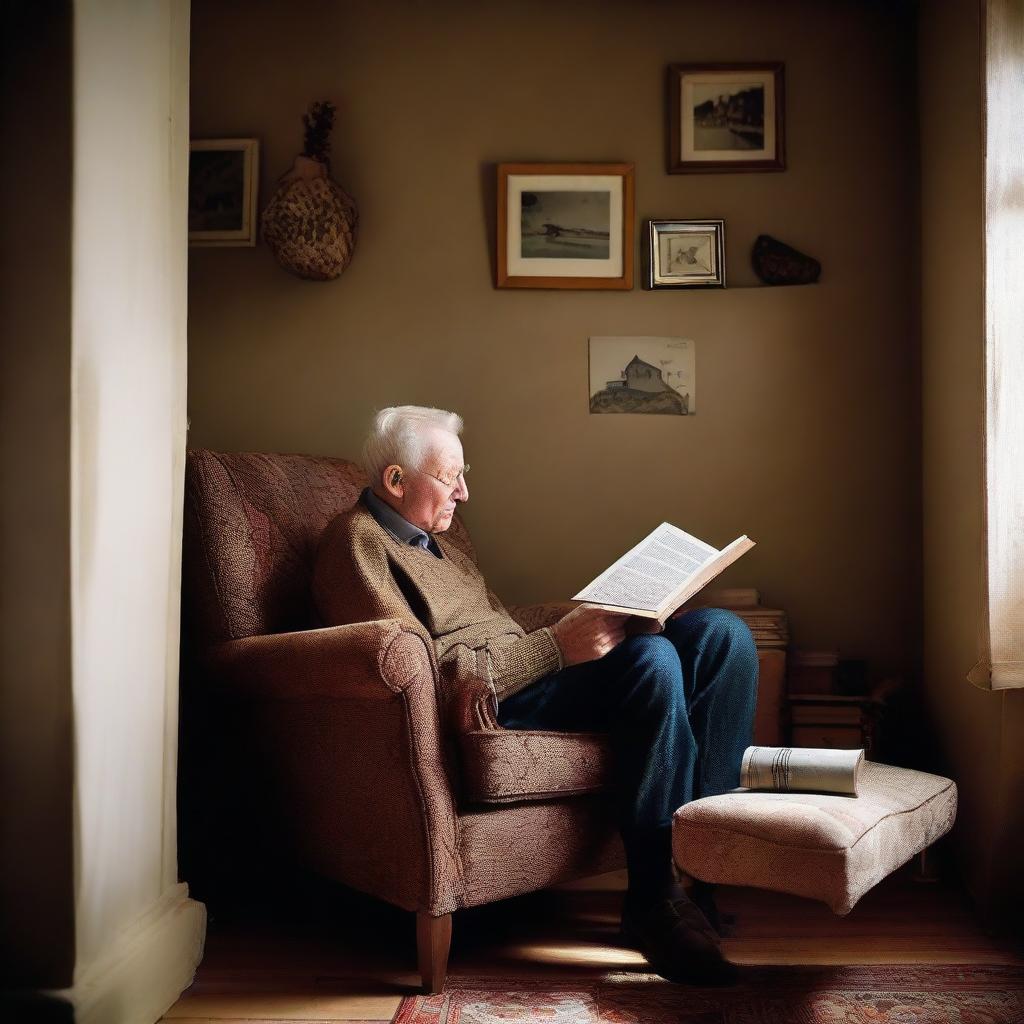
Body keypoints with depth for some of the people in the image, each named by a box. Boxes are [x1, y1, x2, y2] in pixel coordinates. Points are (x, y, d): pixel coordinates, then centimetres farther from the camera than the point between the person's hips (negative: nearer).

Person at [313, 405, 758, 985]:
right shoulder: (358, 541, -3)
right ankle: (656, 903, -24)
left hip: (526, 674, 9)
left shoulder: (436, 543, 28)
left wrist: (578, 626, 3)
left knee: (723, 632, -5)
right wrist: (556, 646, -21)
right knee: (653, 658, -32)